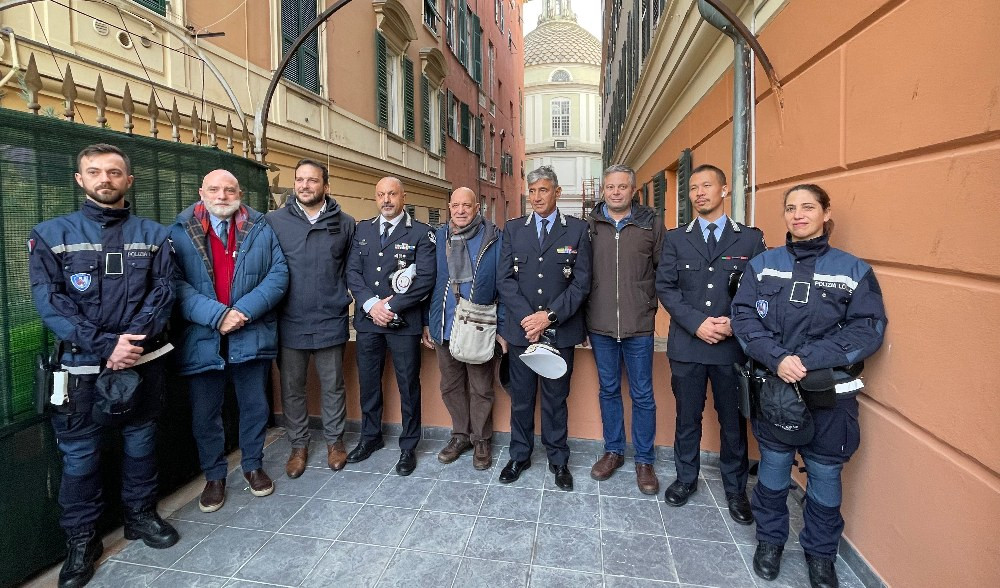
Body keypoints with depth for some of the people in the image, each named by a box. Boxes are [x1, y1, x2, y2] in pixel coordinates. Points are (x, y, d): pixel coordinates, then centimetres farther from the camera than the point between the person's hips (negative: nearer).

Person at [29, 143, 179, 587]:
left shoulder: (152, 235, 4)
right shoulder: (51, 234, -1)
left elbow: (162, 293, -4)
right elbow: (50, 302, -8)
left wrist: (134, 341, -18)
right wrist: (105, 347, -18)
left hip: (144, 360, 2)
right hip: (84, 364, -1)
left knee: (141, 441, 14)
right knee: (80, 454, 7)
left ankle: (140, 515, 33)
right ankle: (81, 541, 25)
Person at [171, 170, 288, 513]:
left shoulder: (261, 230, 4)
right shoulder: (181, 233, -1)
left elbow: (278, 274, -4)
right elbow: (177, 284, -9)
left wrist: (245, 310, -16)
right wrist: (216, 314, -21)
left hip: (252, 336, 1)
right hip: (202, 339, -1)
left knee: (255, 407, 14)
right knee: (205, 414, 12)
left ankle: (253, 465, 35)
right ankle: (214, 476, 32)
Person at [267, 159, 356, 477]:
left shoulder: (345, 223, 2)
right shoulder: (274, 221, 0)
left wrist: (342, 296, 2)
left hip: (331, 322, 0)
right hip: (289, 322, 0)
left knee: (333, 386, 12)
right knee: (291, 388, 12)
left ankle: (334, 441, 31)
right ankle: (299, 445, 31)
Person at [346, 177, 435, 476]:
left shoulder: (421, 233, -3)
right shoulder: (362, 229, 11)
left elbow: (426, 278, -12)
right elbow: (353, 271, 4)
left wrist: (392, 306, -16)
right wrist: (371, 304, -11)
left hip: (404, 322, -4)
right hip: (368, 319, 4)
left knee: (408, 385, 6)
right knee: (368, 382, 15)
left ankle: (408, 446, 23)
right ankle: (370, 437, 36)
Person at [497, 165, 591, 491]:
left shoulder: (577, 229, 0)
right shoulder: (513, 228, 6)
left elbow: (581, 282, -5)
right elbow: (505, 278, -1)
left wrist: (550, 316, -15)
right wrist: (527, 318, -13)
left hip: (561, 330, -1)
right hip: (520, 328, 2)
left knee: (556, 398, 11)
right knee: (521, 397, 12)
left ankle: (558, 460, 29)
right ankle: (519, 455, 30)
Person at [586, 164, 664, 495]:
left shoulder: (651, 223, 0)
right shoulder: (590, 225, 3)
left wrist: (651, 305, 1)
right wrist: (582, 317, 4)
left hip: (639, 326, -1)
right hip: (600, 325, 2)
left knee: (642, 395, 8)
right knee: (609, 390, 15)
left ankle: (644, 461, 25)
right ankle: (613, 451, 32)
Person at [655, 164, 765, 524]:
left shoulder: (750, 238, 4)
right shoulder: (675, 239, 6)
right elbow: (665, 287, -1)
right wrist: (696, 323, -12)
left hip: (733, 346, 0)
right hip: (687, 344, 1)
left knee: (733, 420, 11)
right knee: (687, 417, 13)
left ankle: (735, 488, 30)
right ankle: (686, 478, 32)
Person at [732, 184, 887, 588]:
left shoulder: (853, 270, -1)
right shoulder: (763, 264, 2)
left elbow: (869, 328, -8)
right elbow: (743, 316, -4)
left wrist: (808, 359, -20)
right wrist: (777, 358, -19)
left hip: (830, 390, 0)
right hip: (773, 386, 1)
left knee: (825, 474, 12)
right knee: (773, 468, 12)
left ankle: (821, 554, 35)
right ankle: (770, 540, 35)